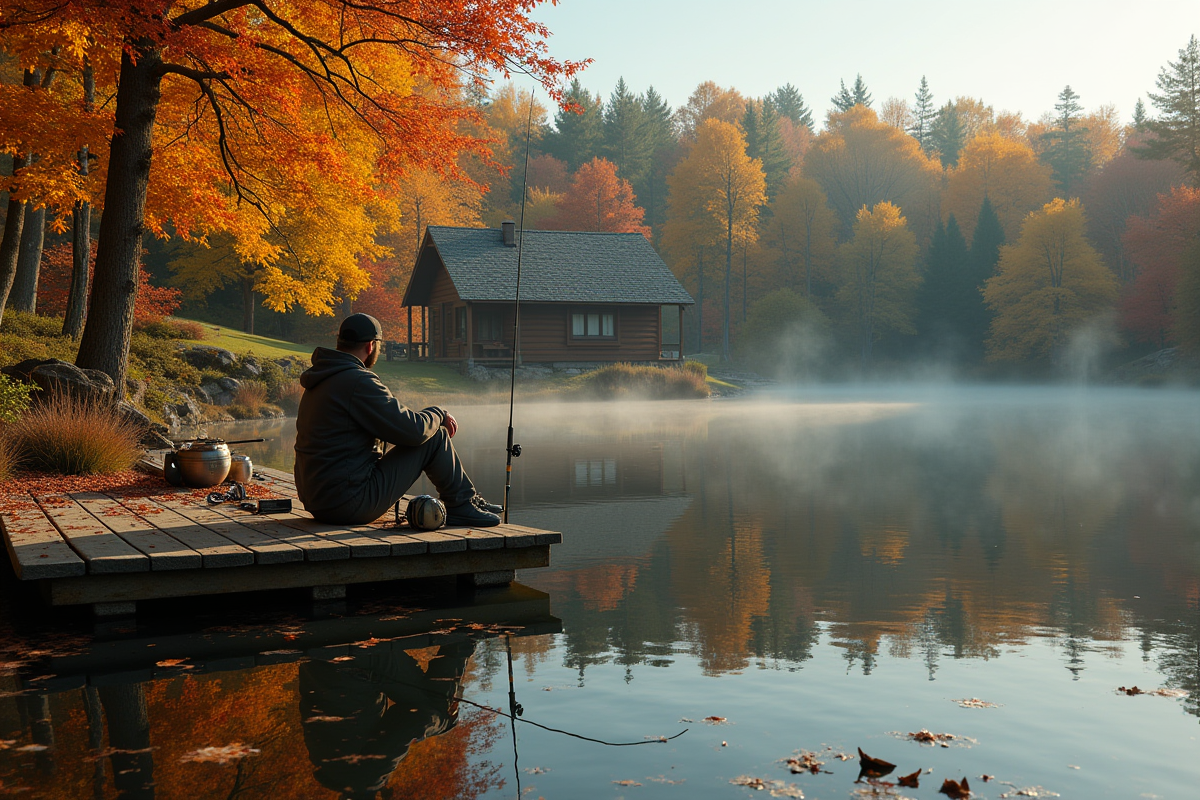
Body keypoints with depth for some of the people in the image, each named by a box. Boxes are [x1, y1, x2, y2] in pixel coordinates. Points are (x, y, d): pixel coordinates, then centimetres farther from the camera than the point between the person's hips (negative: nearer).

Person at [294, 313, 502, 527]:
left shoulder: (321, 380, 14)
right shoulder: (358, 382, -17)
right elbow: (413, 431, -17)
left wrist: (435, 419, 20)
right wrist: (439, 414, 4)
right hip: (350, 505, -10)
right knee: (435, 437, -3)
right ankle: (463, 506, 14)